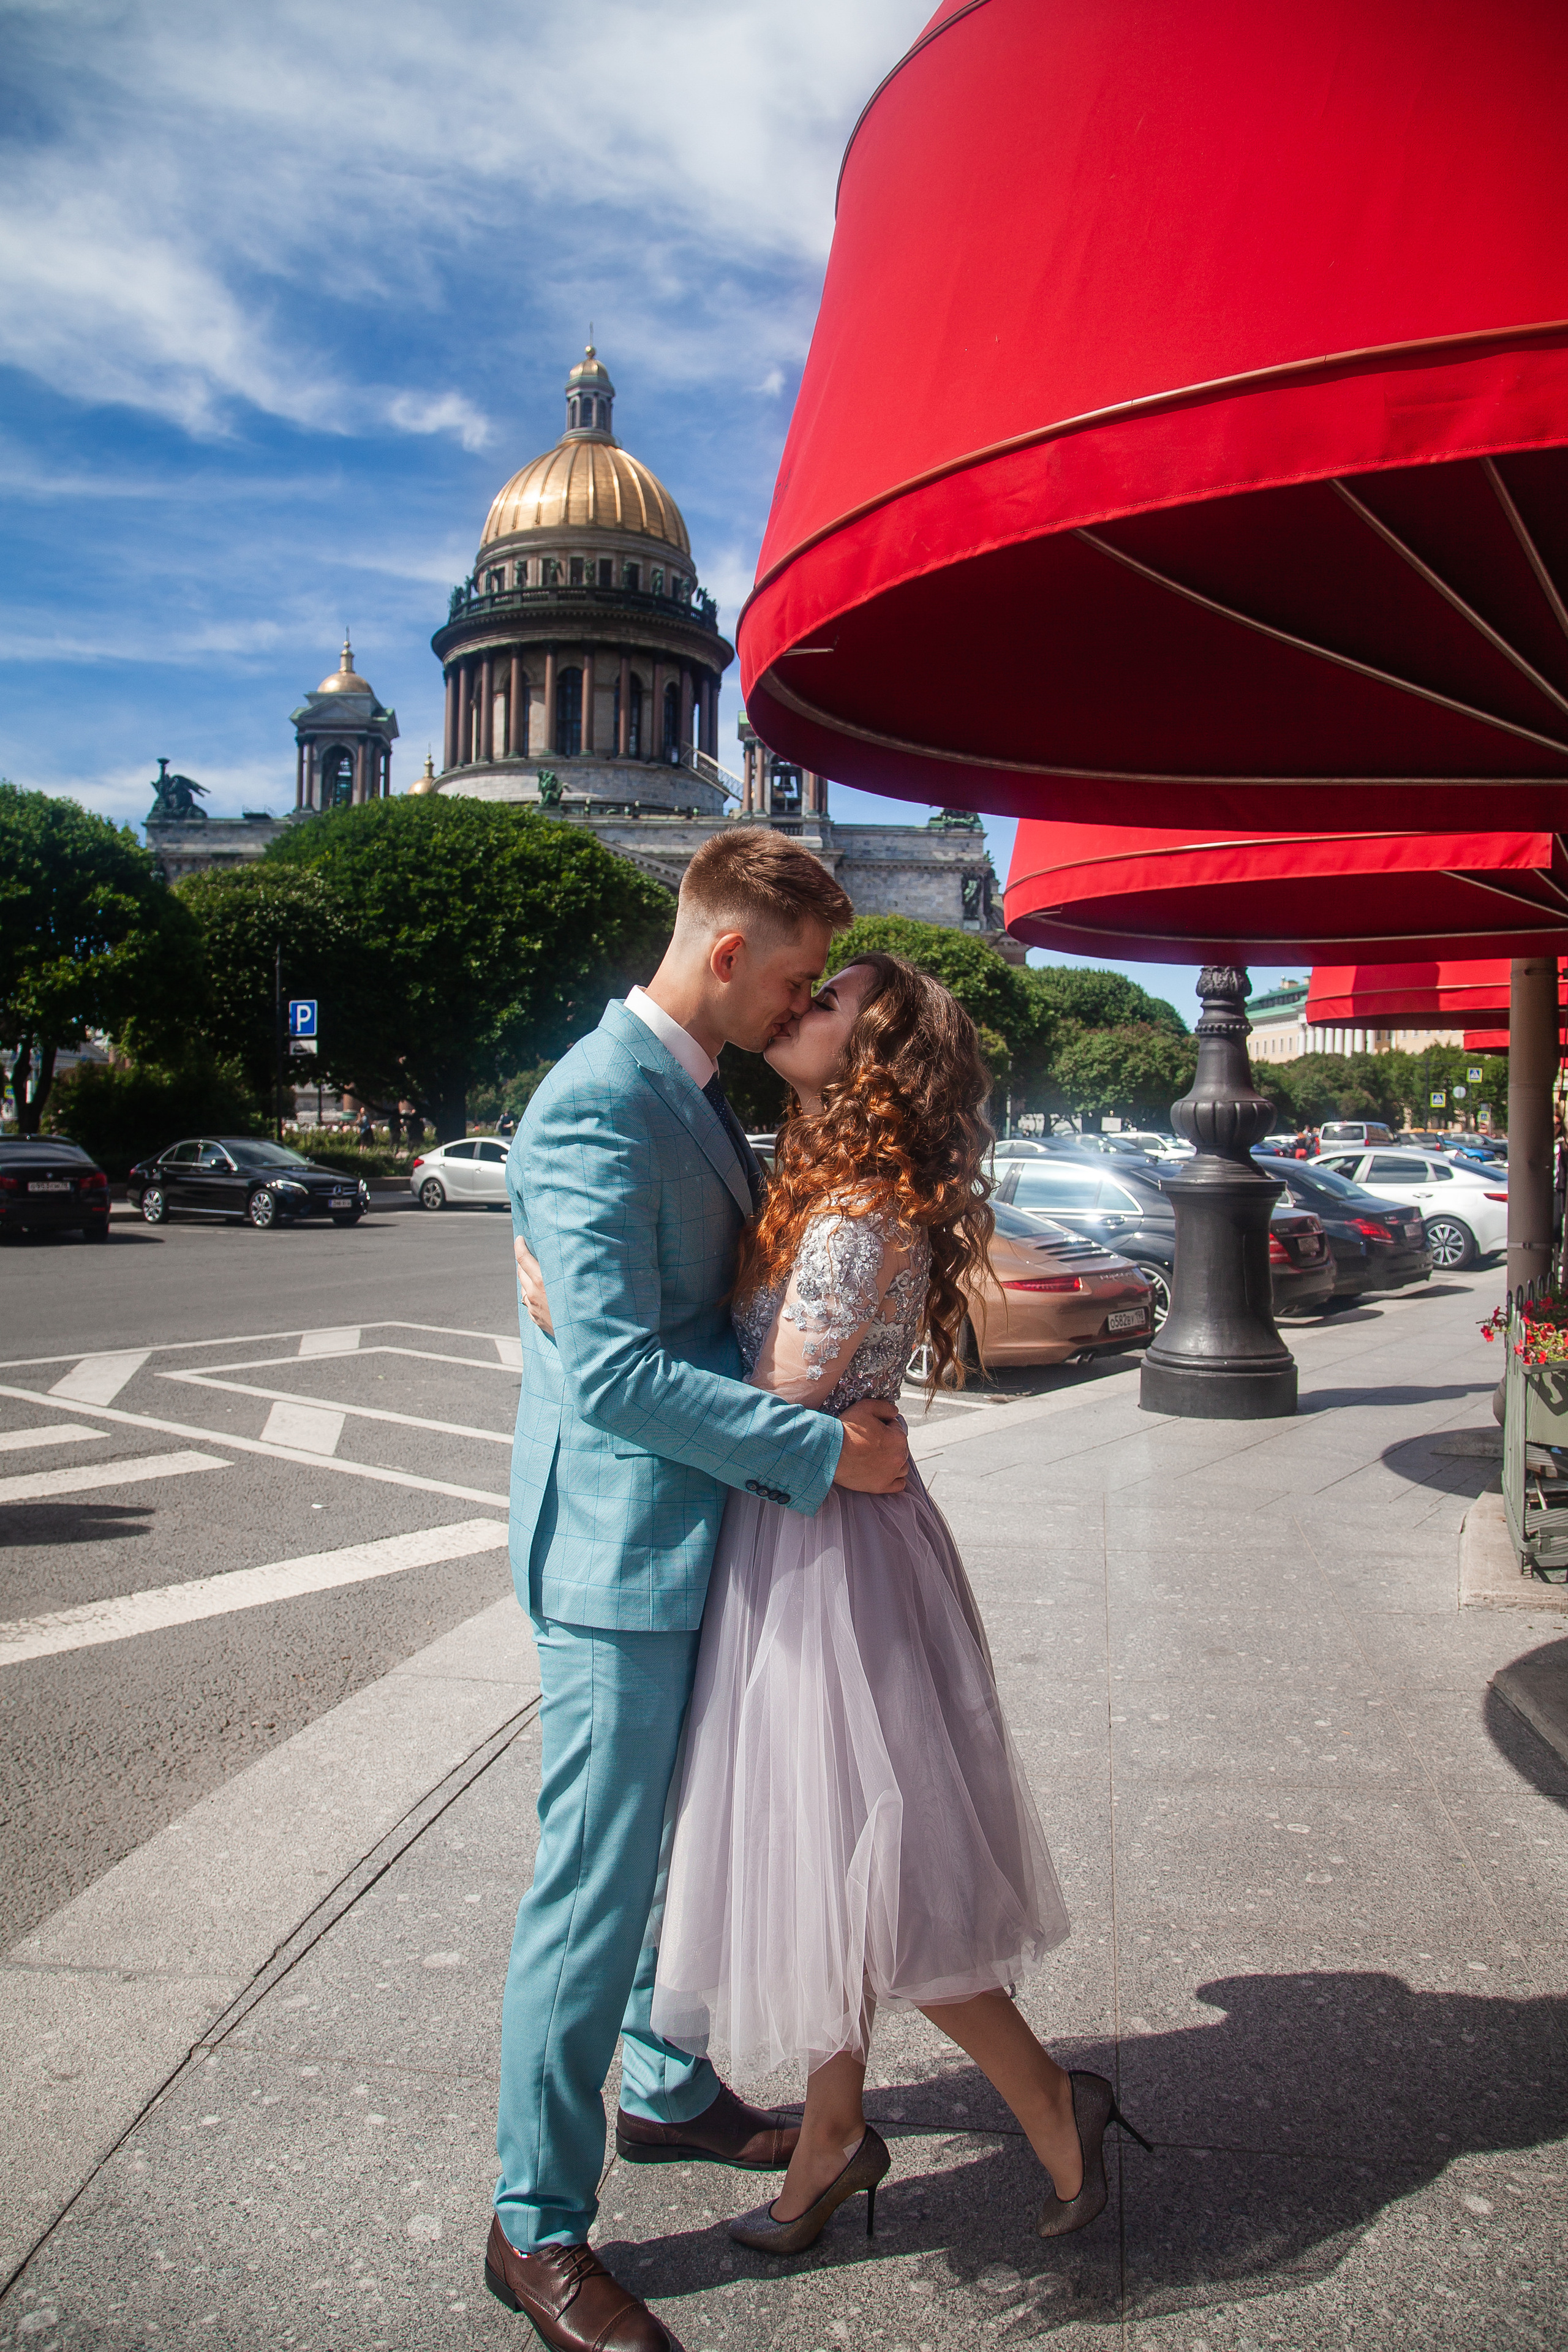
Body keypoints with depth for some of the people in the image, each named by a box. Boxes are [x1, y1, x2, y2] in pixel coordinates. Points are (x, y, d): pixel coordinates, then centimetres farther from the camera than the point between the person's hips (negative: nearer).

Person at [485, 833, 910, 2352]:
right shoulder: (595, 1110, -22)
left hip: (703, 1541, 10)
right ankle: (536, 2226, 21)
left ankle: (670, 2094, 44)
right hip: (619, 1553, -10)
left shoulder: (697, 1092, 10)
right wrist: (826, 1449, -23)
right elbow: (618, 1371, -27)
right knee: (598, 1884, 2)